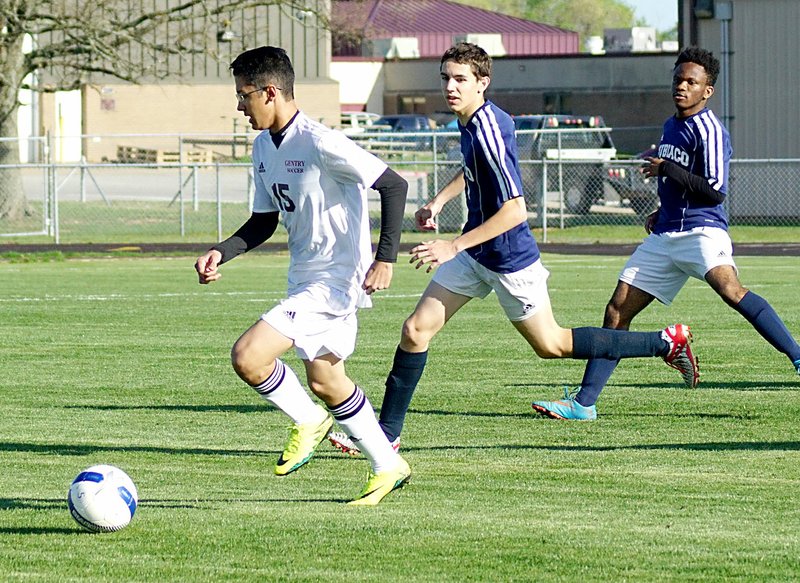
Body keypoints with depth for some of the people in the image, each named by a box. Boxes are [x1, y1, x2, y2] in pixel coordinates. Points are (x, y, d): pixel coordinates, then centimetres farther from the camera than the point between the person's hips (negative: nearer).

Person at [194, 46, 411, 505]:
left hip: (335, 280, -10)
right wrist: (222, 253, -1)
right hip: (305, 280, 10)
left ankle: (308, 421, 6)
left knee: (248, 357, -18)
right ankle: (388, 467, 33)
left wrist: (385, 259, -24)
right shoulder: (264, 146, 6)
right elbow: (265, 221, 15)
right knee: (326, 383, 19)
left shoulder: (320, 143, -21)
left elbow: (394, 186, -19)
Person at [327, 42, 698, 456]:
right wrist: (438, 202, 17)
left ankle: (666, 342, 19)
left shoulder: (488, 131, -27)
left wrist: (454, 247, -31)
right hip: (475, 254, 9)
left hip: (508, 258, -9)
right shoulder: (471, 122, 1)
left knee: (551, 345, 7)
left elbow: (515, 210, -31)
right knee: (416, 330, 2)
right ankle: (386, 433, 8)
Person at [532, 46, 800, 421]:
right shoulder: (671, 126, 18)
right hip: (665, 236, 8)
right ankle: (583, 403, 9)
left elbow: (714, 191, -18)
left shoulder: (709, 130, -10)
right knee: (617, 311, 4)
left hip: (701, 231, -8)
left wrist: (666, 169, -16)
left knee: (730, 290, -35)